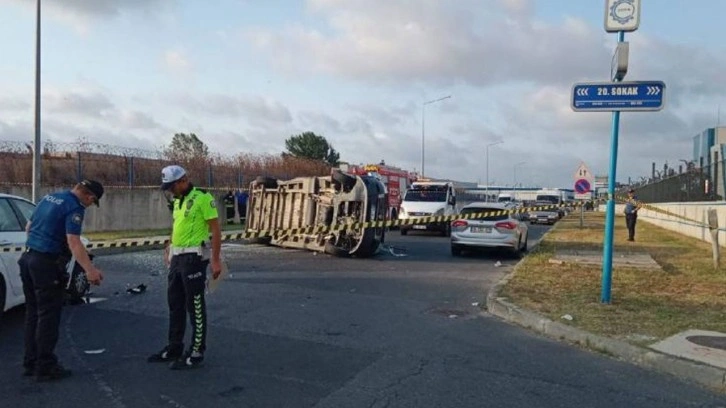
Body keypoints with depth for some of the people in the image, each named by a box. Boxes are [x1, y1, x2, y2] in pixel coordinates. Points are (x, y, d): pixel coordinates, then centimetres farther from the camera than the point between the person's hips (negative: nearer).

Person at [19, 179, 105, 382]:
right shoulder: (75, 207, -14)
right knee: (49, 315, -1)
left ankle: (31, 363, 23)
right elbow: (73, 242, -27)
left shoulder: (49, 197, 13)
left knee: (33, 312, 15)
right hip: (47, 264, -9)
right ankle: (46, 367, 4)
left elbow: (28, 227, 22)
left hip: (27, 258, 9)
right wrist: (90, 269, -34)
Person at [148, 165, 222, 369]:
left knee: (195, 306, -1)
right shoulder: (178, 201, 15)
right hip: (177, 257, 9)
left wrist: (215, 260, -17)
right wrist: (170, 247, 14)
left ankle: (197, 353, 10)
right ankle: (174, 348, 28)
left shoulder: (203, 198, -12)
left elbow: (215, 229, -15)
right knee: (175, 304, 16)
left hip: (194, 258, -9)